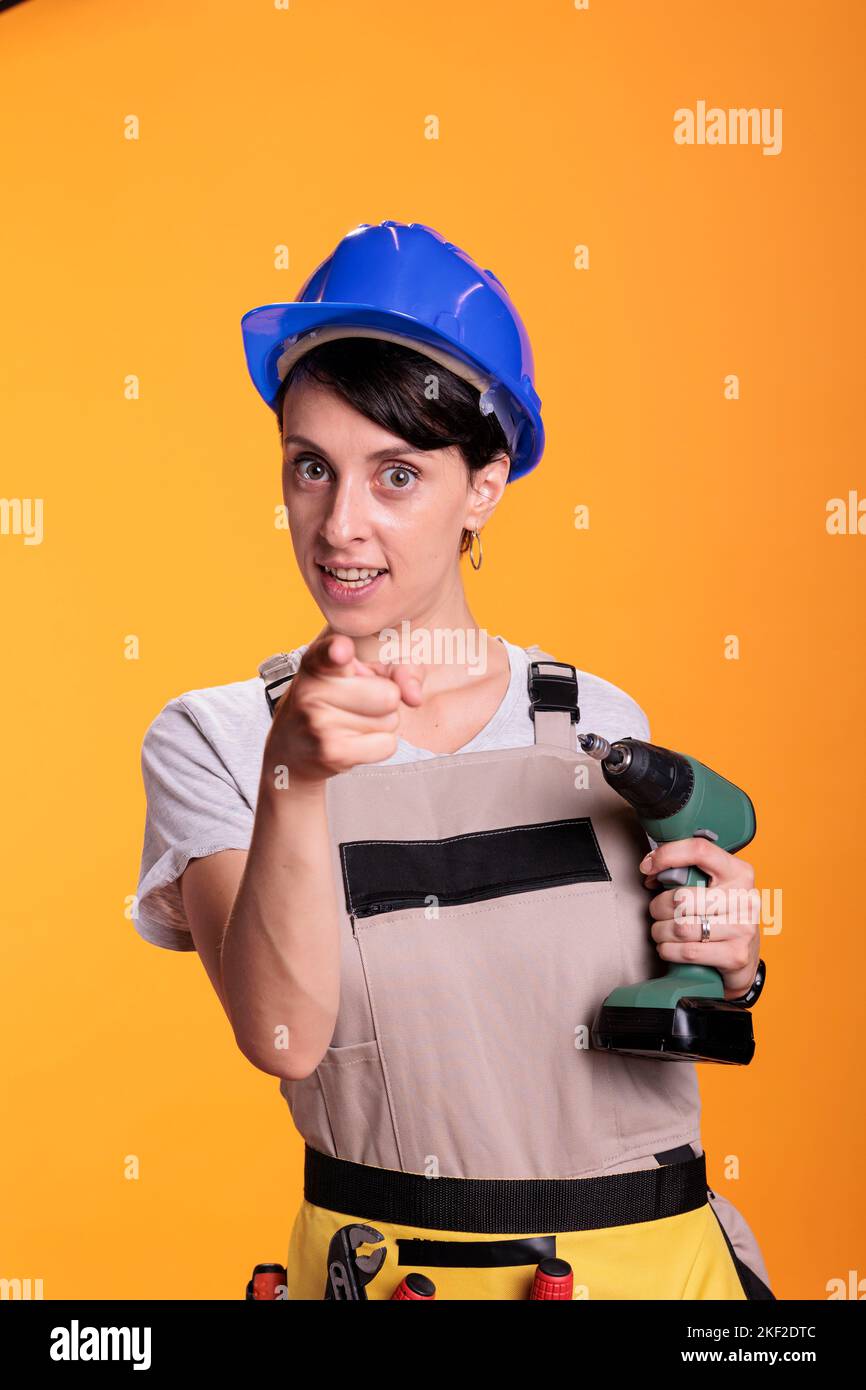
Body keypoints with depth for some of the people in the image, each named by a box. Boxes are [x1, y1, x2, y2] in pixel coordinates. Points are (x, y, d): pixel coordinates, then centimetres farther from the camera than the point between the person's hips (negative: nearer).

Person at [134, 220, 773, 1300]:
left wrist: (720, 971, -10)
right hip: (389, 1260, -2)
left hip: (654, 1249, 2)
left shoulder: (600, 722, -3)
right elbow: (284, 1038, -23)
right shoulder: (209, 742, -9)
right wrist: (293, 776, -36)